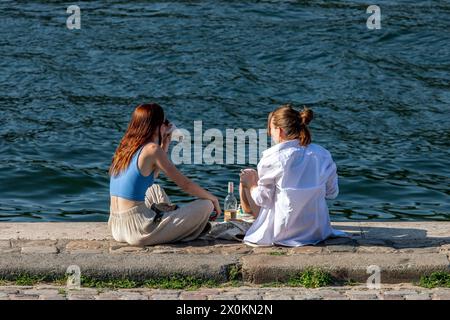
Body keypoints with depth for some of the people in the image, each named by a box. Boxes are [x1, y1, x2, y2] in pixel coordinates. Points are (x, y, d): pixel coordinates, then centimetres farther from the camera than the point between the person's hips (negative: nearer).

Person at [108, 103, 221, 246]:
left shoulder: (125, 147, 10)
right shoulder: (152, 149, -12)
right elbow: (185, 185, -8)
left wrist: (165, 144, 23)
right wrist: (213, 198, 8)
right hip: (137, 232, -9)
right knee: (206, 205, -3)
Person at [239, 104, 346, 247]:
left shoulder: (273, 156, -14)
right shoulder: (322, 154, -3)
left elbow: (262, 199, -7)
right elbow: (332, 193, 6)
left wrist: (250, 183, 12)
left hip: (281, 233, -4)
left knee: (246, 177, 13)